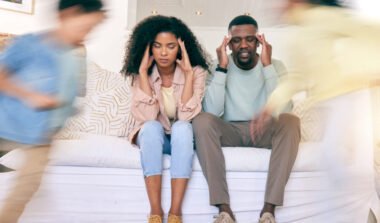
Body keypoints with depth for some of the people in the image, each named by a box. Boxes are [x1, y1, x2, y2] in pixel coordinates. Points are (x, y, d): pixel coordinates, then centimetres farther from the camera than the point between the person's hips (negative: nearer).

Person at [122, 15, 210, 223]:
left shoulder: (196, 72, -11)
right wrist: (143, 72, -23)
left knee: (181, 127, -34)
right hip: (153, 138, 1)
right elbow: (147, 117, -23)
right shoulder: (138, 75, -9)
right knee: (151, 127, -33)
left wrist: (188, 74, -25)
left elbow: (186, 117, -23)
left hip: (183, 139, 0)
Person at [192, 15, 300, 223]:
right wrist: (222, 68, -20)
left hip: (264, 130, 0)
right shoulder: (218, 67, -2)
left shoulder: (275, 66, -1)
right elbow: (212, 112, -18)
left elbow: (282, 109, -20)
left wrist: (267, 65, -21)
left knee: (290, 122, -31)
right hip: (230, 131, 0)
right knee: (201, 121, -31)